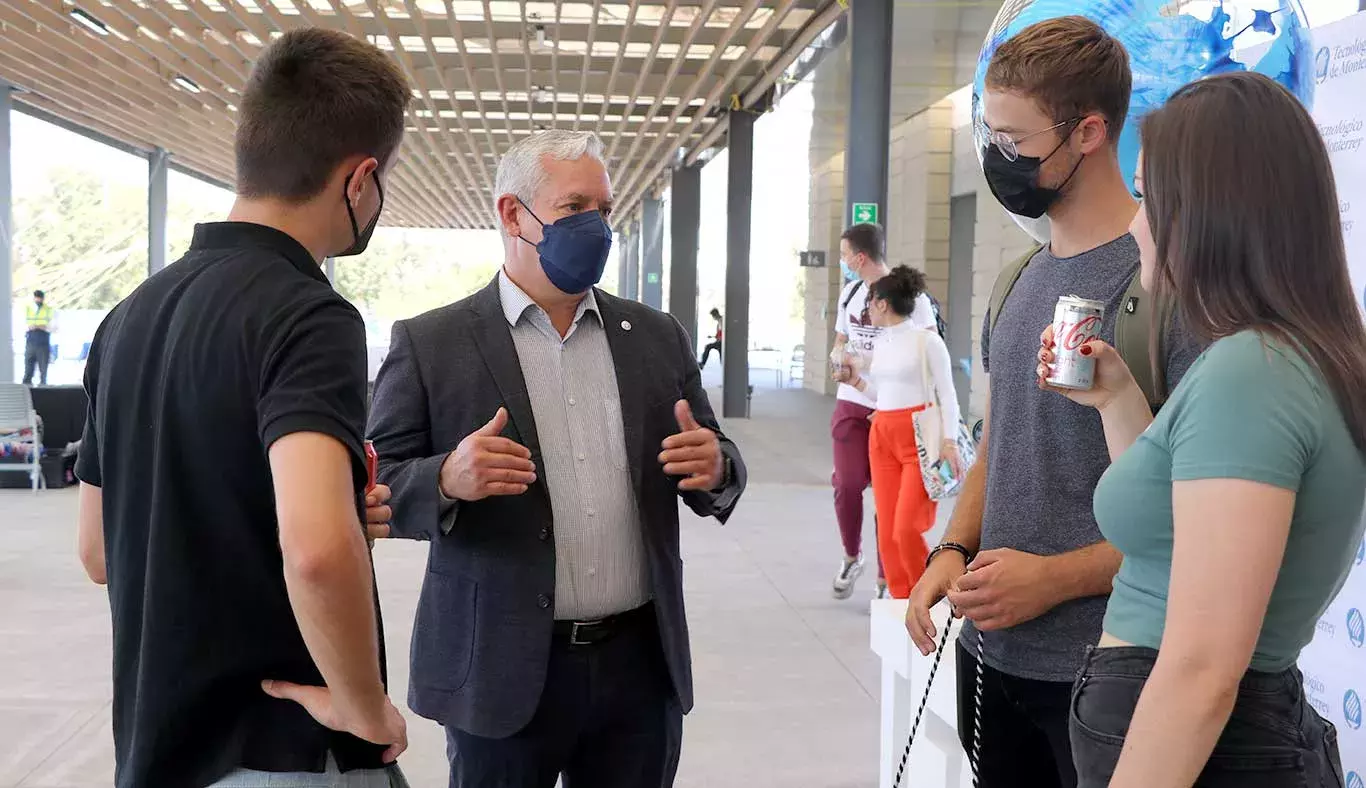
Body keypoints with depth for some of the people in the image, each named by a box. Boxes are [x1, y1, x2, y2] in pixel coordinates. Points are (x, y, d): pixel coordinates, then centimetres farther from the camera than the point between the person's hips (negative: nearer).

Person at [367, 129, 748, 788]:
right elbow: (377, 489, -3)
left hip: (641, 662, 3)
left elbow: (713, 470, 11)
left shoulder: (657, 337, 8)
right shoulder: (429, 344, -2)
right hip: (501, 671, -3)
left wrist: (715, 468, -12)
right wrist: (448, 480, -23)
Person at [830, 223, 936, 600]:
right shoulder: (849, 292, 10)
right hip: (852, 403, 4)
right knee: (847, 484, -2)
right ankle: (852, 557, 23)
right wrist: (842, 362, -2)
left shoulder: (910, 295, -10)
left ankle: (886, 578, 14)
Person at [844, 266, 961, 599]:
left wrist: (949, 441, -14)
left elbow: (947, 395, -6)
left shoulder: (926, 340, -6)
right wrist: (854, 379, 7)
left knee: (906, 528, -12)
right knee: (887, 531, 3)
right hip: (882, 437, 7)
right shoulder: (880, 344, 13)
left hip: (920, 437, -7)